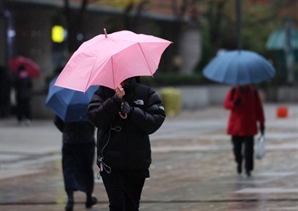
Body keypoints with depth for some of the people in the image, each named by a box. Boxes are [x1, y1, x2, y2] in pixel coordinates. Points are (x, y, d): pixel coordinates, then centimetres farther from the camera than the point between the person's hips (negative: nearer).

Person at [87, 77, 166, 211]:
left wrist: (131, 111, -16)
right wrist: (115, 100, -22)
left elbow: (156, 121, -7)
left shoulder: (146, 94, 3)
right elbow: (95, 118, -12)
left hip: (137, 163, 2)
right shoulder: (104, 92, 1)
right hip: (111, 163, -2)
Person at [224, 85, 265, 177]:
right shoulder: (233, 91, 1)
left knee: (249, 148, -9)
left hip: (249, 127, 0)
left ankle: (248, 169, -3)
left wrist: (261, 123, 3)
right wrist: (234, 103, -33)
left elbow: (258, 109, 4)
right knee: (237, 147, 3)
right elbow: (226, 104, -10)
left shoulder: (253, 92, 2)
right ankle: (239, 162, 34)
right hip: (236, 126, 0)